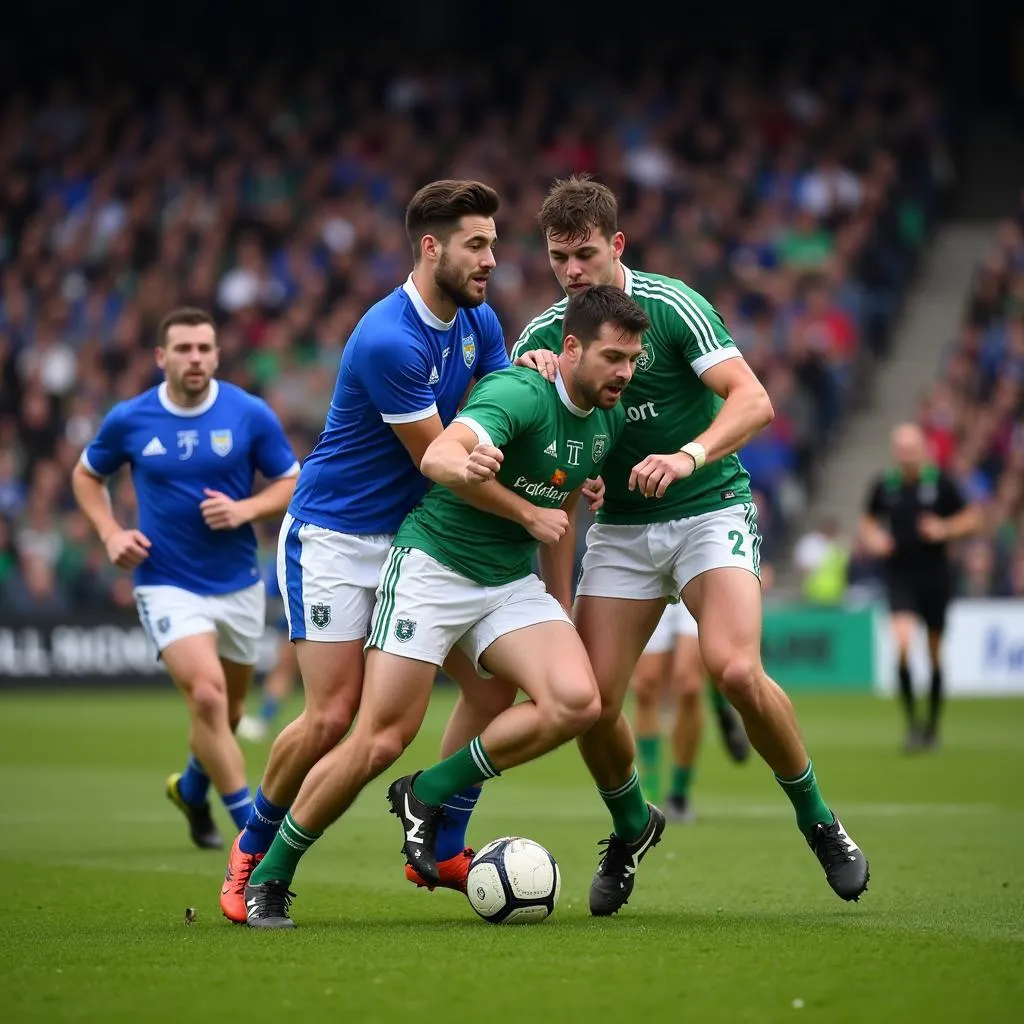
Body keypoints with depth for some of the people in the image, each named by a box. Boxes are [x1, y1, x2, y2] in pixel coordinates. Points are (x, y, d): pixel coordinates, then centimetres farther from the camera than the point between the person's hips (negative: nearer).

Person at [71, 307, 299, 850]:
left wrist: (245, 509, -17)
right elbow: (86, 475, 12)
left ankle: (193, 789, 46)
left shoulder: (251, 414, -7)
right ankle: (251, 824, -13)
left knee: (228, 710, 15)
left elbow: (293, 483, 1)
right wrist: (111, 533, -4)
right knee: (207, 695, -21)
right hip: (167, 585, -2)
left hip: (238, 584, 2)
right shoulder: (128, 419, -5)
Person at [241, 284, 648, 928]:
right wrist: (464, 466, -53)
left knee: (577, 701, -20)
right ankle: (269, 876, 10)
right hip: (434, 564, -6)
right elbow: (437, 456, -37)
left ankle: (430, 796, -3)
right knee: (381, 741, -9)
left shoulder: (610, 419, 3)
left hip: (512, 582, 7)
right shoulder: (519, 393, -20)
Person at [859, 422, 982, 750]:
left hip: (935, 576, 0)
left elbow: (972, 517, 3)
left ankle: (932, 724, 24)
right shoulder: (884, 486, 1)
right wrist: (872, 538, -4)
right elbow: (868, 521, 17)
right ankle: (911, 721, -12)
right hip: (899, 577, 0)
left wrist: (946, 529, -13)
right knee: (902, 643, -20)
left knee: (935, 653, 8)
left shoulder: (940, 483, -4)